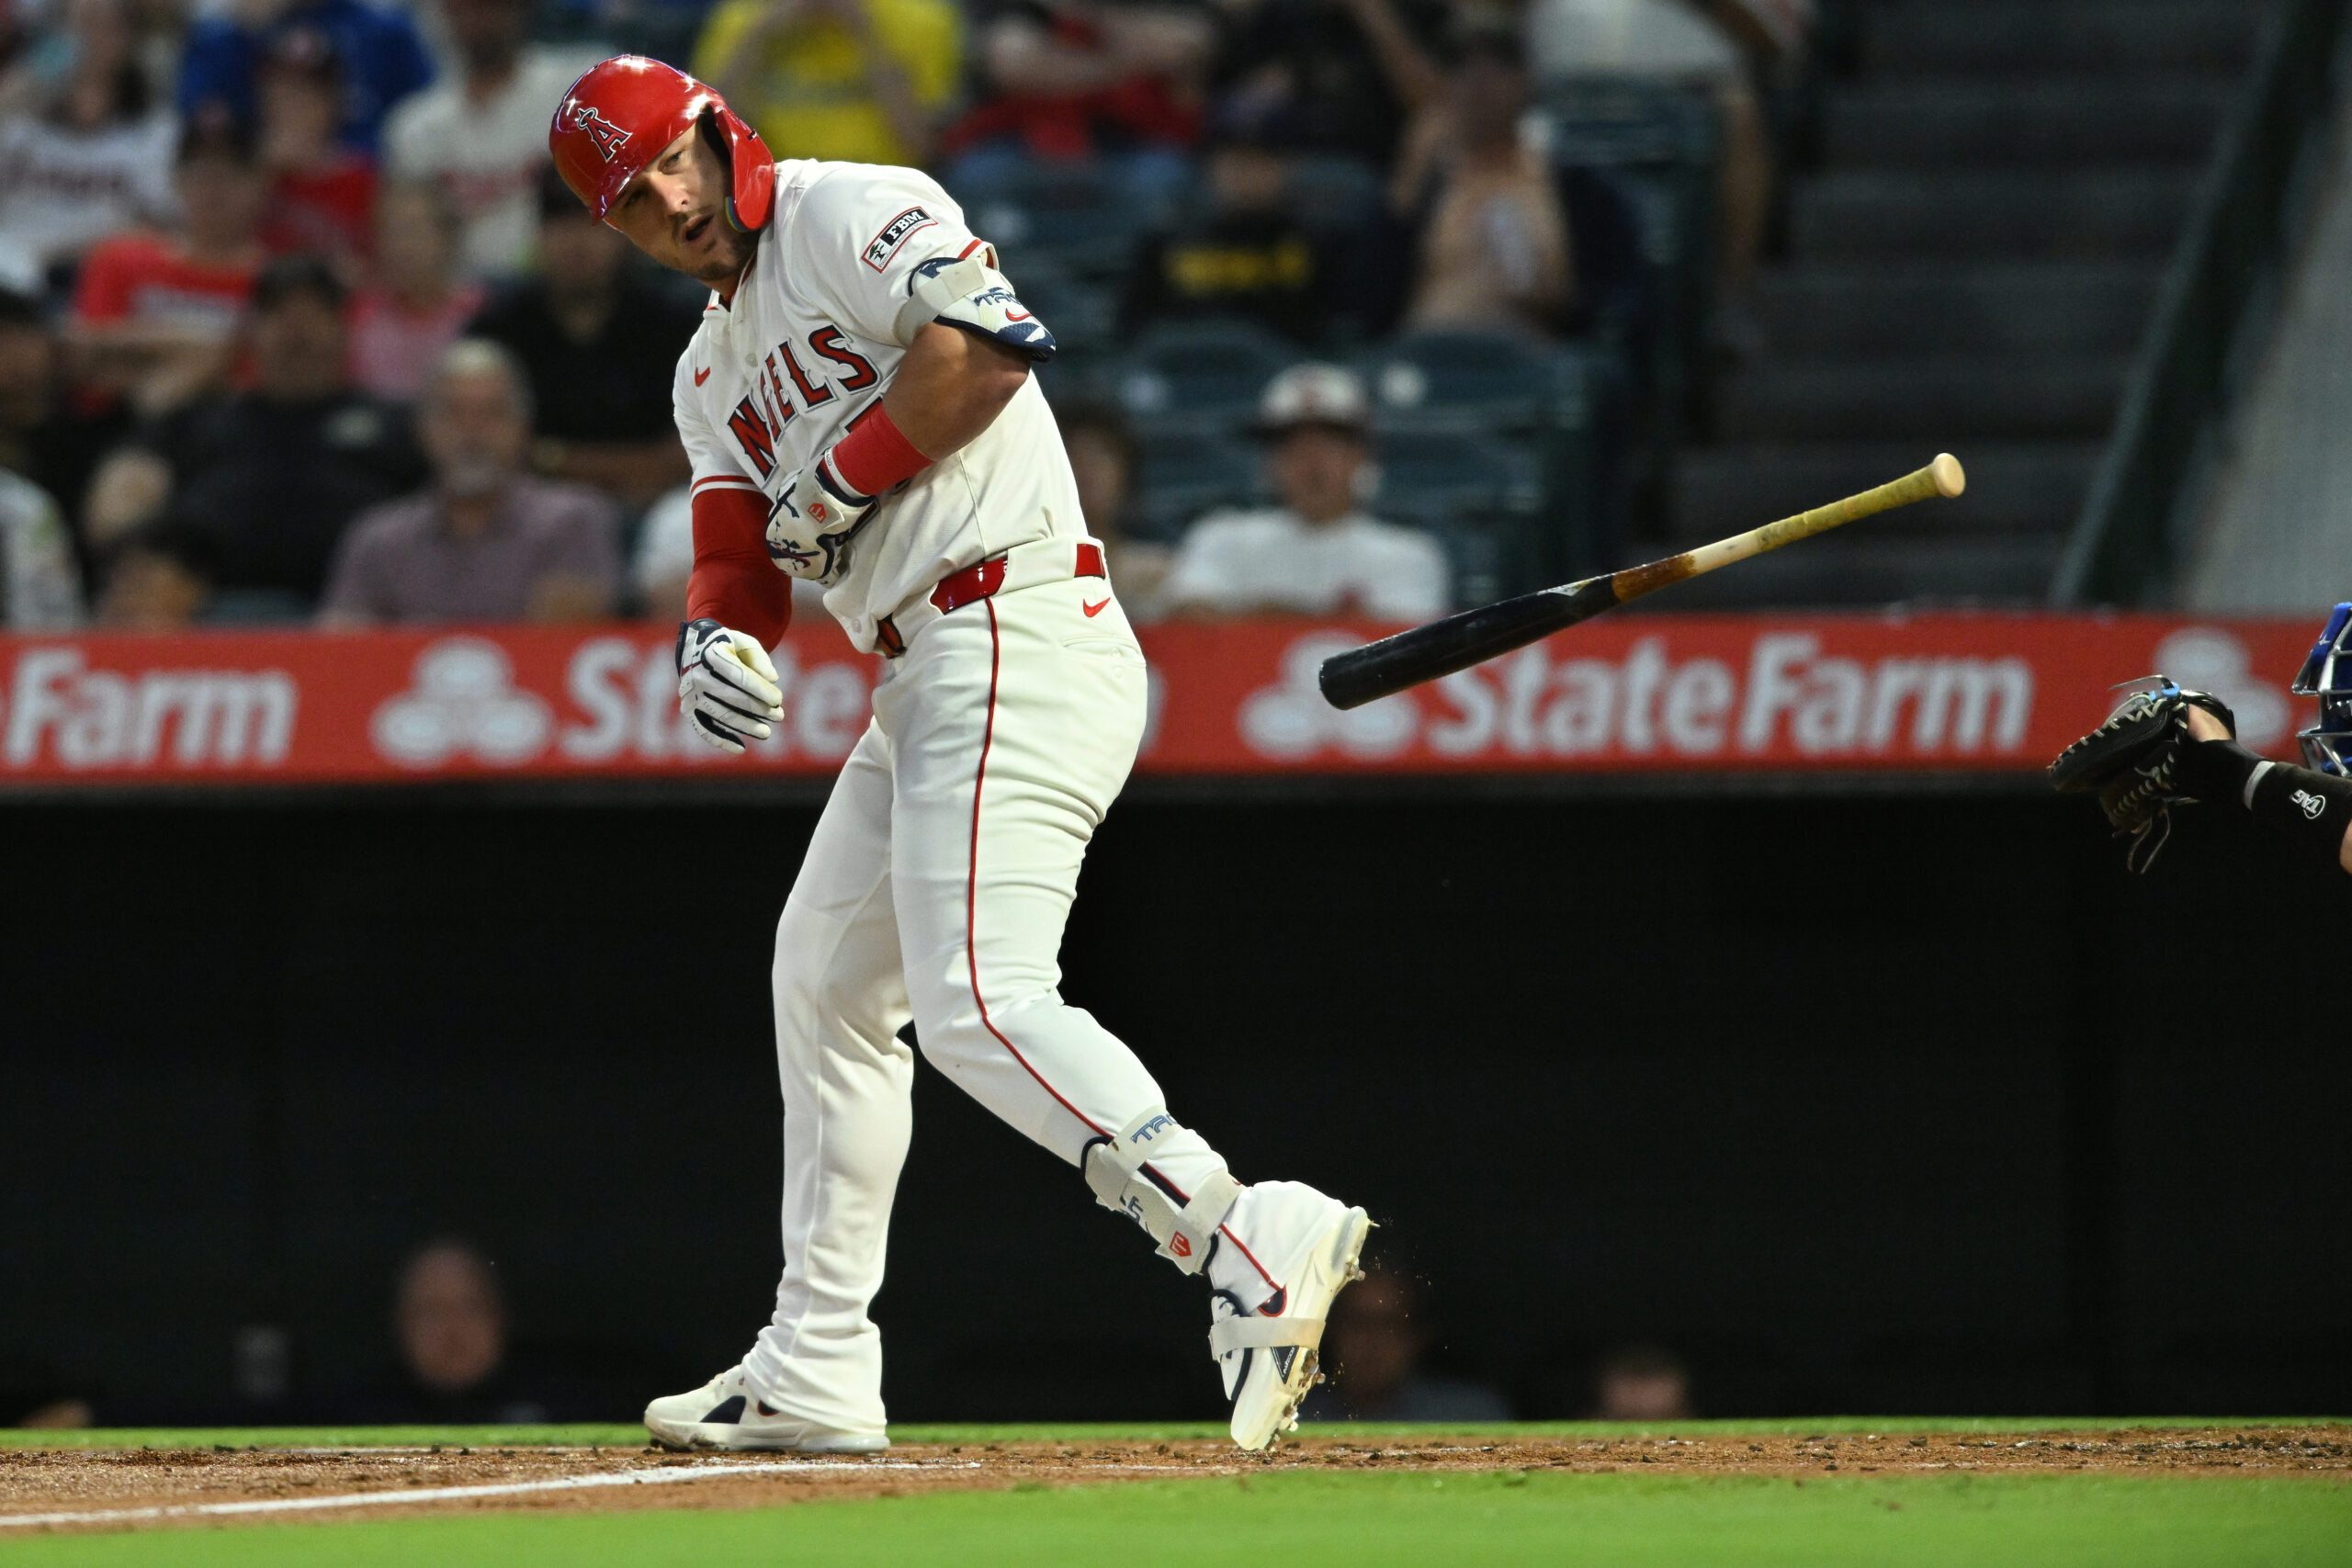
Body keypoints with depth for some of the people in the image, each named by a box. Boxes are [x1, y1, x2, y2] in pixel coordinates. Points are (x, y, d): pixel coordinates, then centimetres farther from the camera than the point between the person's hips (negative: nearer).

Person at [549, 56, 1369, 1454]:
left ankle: (1251, 1241, -33)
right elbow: (744, 549, 15)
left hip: (1015, 641, -10)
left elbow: (990, 337, -22)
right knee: (826, 983, 19)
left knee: (980, 1003, -22)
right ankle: (813, 1375, 26)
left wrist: (839, 481, -12)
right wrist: (717, 639, -8)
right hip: (922, 682, 11)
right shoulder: (714, 372, 22)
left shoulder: (848, 212, -5)